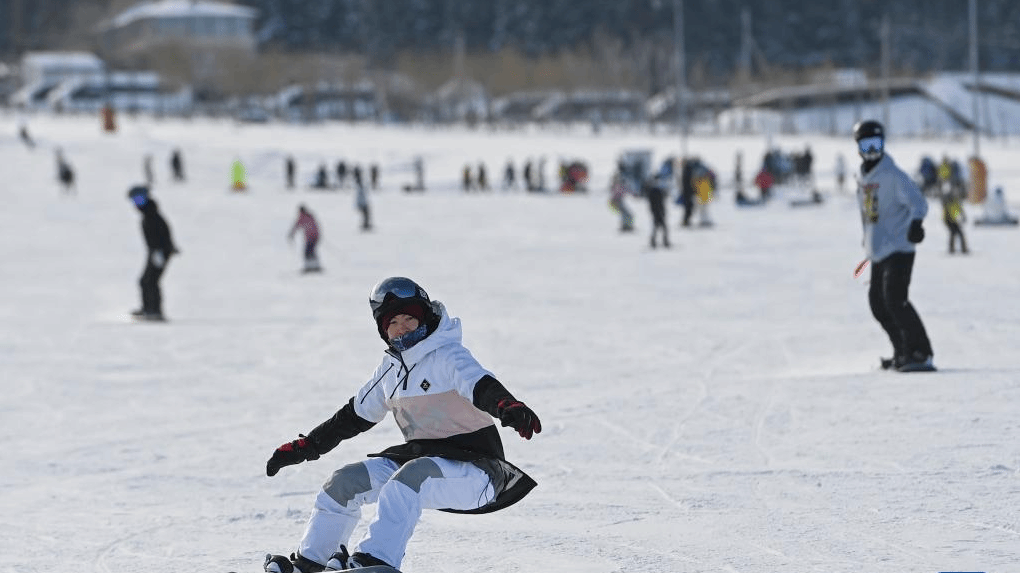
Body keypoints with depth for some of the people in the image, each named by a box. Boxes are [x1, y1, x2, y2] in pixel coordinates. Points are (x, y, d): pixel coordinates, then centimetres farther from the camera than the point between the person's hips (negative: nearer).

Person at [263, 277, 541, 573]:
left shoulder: (448, 356, -11)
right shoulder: (391, 367, 11)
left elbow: (481, 386, -30)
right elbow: (355, 415, 22)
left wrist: (509, 407, -52)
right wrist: (304, 447, 21)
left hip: (472, 468, -7)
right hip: (419, 457, 7)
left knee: (411, 474, -36)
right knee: (347, 480, -4)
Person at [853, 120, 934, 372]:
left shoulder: (893, 175, -12)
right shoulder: (864, 177, 12)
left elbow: (917, 202, -22)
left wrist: (915, 223, -41)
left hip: (899, 249, -9)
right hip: (878, 251, 9)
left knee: (895, 299, -20)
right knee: (878, 302, 13)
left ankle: (921, 353, -19)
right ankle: (903, 353, 25)